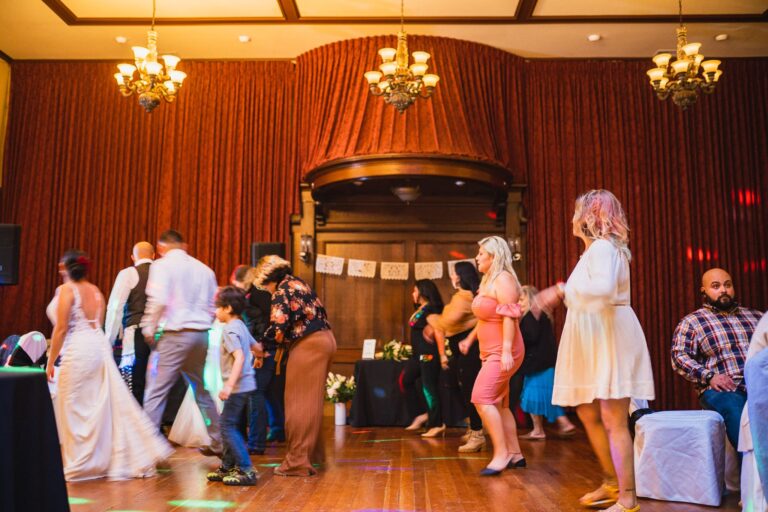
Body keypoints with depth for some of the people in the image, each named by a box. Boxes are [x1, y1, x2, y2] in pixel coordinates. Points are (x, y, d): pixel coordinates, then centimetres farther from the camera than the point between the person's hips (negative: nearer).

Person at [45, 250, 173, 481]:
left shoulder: (66, 290, -6)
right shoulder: (96, 291, 13)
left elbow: (61, 328, -10)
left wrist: (50, 362, -5)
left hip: (78, 350, -6)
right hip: (100, 347, 7)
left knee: (75, 409, 4)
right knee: (110, 403, 8)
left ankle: (80, 465, 11)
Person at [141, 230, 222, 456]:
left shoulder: (162, 265, -3)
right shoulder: (204, 269, 13)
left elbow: (159, 301, -16)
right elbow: (214, 307, 13)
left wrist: (149, 329, -4)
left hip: (175, 335, -6)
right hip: (201, 334, 6)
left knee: (156, 392, -3)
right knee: (202, 390, 18)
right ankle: (218, 443, 25)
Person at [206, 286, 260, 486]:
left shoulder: (230, 330, -15)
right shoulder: (241, 326, 12)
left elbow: (239, 357, -27)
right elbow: (257, 348, 21)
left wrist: (229, 385, -35)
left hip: (238, 387, -10)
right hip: (245, 385, 10)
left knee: (228, 427, -6)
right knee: (230, 426, 17)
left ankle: (246, 471, -6)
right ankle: (227, 467, 26)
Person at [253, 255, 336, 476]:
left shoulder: (282, 291, -9)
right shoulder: (299, 283, 17)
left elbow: (278, 327, -17)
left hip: (308, 345, -9)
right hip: (324, 340, 9)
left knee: (300, 404, -3)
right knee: (311, 401, 18)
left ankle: (298, 461, 0)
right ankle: (313, 453, 28)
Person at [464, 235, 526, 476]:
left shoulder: (503, 278, -13)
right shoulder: (488, 280, 16)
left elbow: (510, 316, -21)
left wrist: (506, 350, -27)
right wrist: (470, 338, 21)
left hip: (503, 352, -10)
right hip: (491, 352, 10)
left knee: (482, 399, -15)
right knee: (498, 404, 11)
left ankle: (501, 454, -11)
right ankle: (515, 454, 18)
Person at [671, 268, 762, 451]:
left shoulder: (755, 317, 24)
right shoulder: (691, 322, 10)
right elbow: (679, 357, 0)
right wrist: (709, 376, -13)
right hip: (721, 390, -3)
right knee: (735, 407, -35)